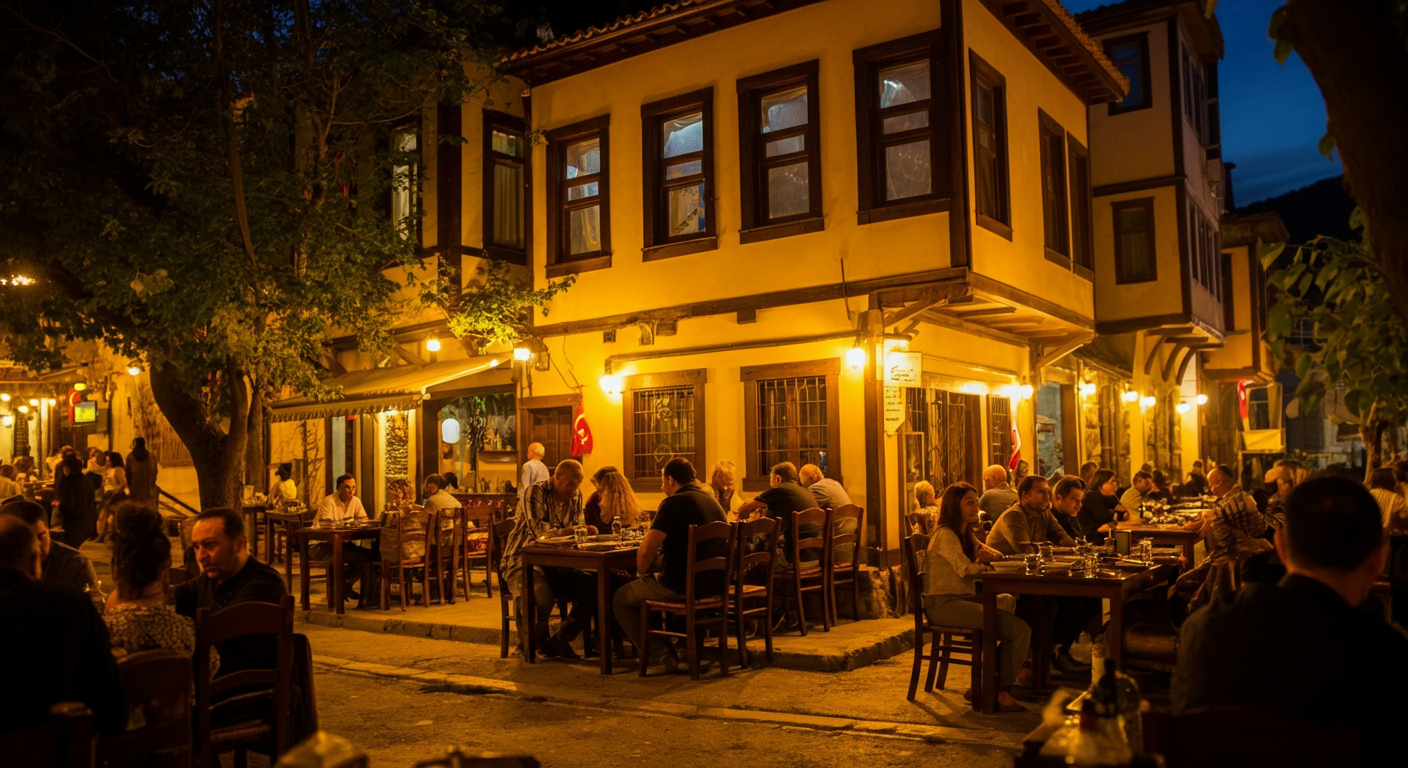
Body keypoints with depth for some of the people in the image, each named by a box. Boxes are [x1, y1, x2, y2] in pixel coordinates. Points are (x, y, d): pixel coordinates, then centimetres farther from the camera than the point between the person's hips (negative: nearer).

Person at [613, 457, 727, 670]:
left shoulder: (674, 503, -14)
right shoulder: (712, 500, 13)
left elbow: (646, 550, -19)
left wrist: (642, 573, 2)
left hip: (683, 587, -9)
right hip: (715, 584, 9)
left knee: (621, 598, 11)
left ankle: (661, 654, 5)